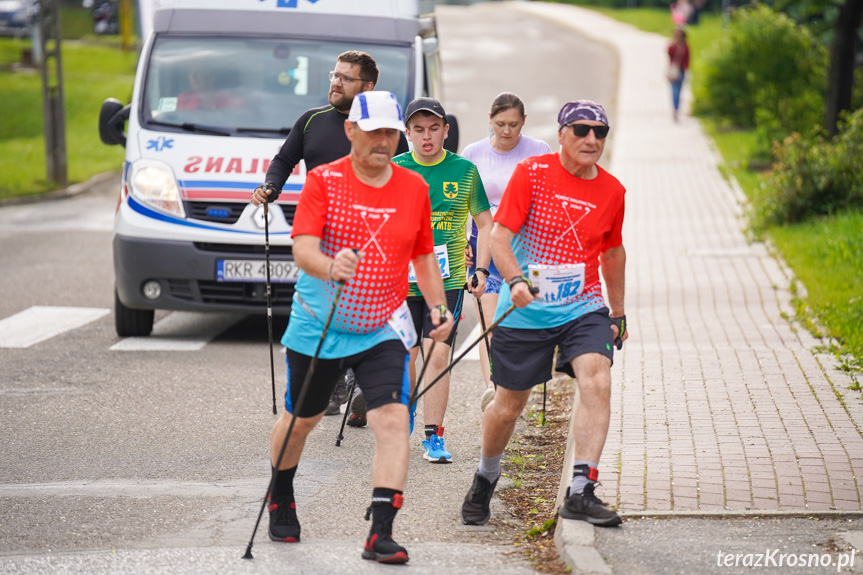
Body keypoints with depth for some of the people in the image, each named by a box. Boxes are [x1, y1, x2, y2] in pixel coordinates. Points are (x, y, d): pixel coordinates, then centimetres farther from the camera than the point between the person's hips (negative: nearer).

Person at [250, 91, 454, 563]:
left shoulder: (414, 188, 2)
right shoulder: (324, 180, -9)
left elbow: (423, 255, 15)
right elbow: (302, 248, -21)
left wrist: (438, 306, 4)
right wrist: (331, 267, -42)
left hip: (383, 329, 2)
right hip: (318, 326, -1)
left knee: (393, 421, -16)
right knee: (301, 419, 15)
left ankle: (381, 533, -17)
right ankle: (280, 499, 43)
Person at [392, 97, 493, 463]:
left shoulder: (464, 171, 1)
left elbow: (485, 223, 9)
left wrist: (481, 270, 1)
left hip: (448, 281, -1)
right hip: (401, 280, 1)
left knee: (437, 356, -9)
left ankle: (433, 437, -2)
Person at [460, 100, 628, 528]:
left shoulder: (611, 191, 4)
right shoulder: (531, 173, -8)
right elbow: (499, 235, -13)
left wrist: (618, 314, 25)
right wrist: (515, 280, -30)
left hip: (583, 308, 2)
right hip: (523, 312, -2)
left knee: (597, 383, -22)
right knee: (509, 405, 7)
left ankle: (581, 492, -23)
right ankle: (486, 477, 36)